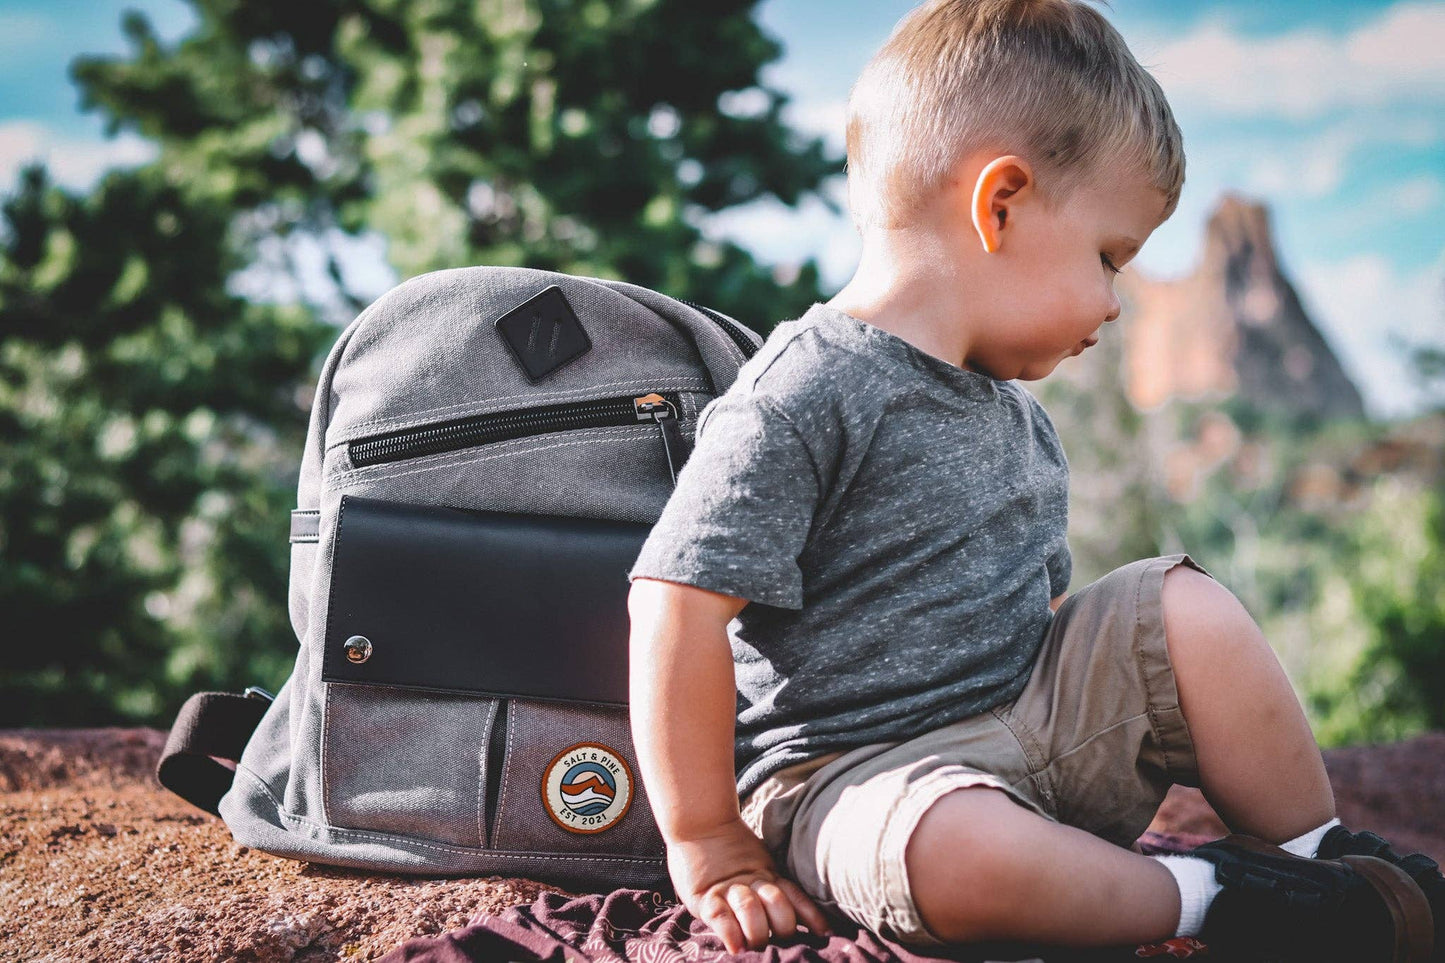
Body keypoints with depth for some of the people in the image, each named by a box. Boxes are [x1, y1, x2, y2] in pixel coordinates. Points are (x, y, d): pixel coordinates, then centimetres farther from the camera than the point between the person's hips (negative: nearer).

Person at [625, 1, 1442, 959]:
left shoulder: (1018, 415, 12)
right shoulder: (800, 400, -17)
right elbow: (680, 607, -22)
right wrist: (710, 846, -19)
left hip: (1034, 720, 8)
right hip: (860, 764, -8)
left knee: (1184, 603, -5)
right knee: (964, 854, -39)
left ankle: (1320, 853, 7)